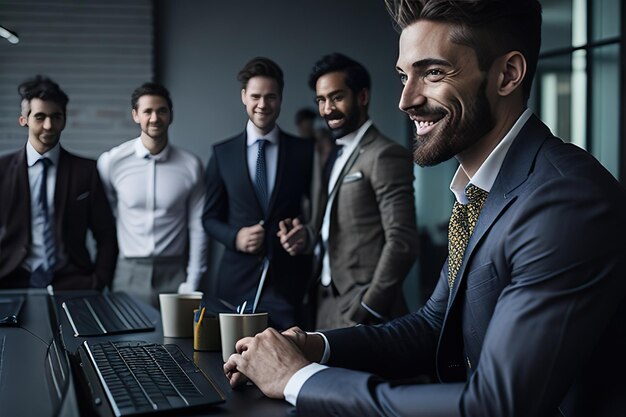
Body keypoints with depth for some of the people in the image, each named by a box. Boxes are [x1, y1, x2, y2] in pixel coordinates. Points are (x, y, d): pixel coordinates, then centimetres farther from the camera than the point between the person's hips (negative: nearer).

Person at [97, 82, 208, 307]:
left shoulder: (191, 165, -1)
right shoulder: (111, 162, -2)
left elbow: (197, 227, 2)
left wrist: (191, 284, -1)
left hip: (174, 274, 0)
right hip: (129, 274, 0)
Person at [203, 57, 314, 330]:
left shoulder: (305, 151, 4)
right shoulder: (222, 154, 7)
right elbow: (210, 218, 11)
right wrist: (236, 236, -8)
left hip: (290, 281, -1)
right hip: (238, 283, 1)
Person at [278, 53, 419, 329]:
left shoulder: (385, 156, -11)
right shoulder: (337, 158, 15)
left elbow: (402, 243, -17)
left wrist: (366, 311, -18)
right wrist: (307, 236, 1)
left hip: (363, 312, -7)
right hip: (328, 307, 7)